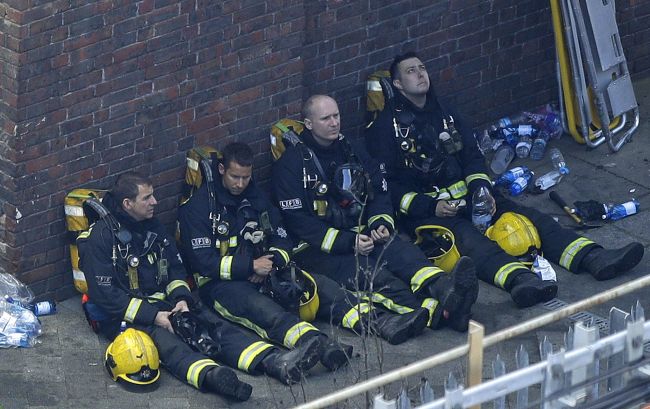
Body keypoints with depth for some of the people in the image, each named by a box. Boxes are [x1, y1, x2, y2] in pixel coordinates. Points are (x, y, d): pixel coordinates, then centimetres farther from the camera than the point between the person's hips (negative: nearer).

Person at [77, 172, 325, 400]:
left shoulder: (153, 227, 12)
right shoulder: (101, 237, -11)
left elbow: (175, 268, 19)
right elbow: (104, 294, -16)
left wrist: (181, 299, -3)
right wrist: (152, 315, -20)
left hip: (161, 304, 7)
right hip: (123, 315, -7)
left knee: (213, 325, -18)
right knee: (164, 339, -38)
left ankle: (274, 361, -39)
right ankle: (212, 376, -68)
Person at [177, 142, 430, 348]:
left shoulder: (256, 198, 15)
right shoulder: (197, 207, -5)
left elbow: (283, 240, 13)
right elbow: (202, 261, -13)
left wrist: (270, 263, -10)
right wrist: (250, 266, -18)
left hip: (263, 273, 7)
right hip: (223, 283, -7)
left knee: (319, 285, -14)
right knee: (259, 306, -38)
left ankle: (381, 325, -31)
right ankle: (319, 346, -66)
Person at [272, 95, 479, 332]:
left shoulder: (352, 152, 16)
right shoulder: (292, 163, -4)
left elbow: (379, 194, 17)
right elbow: (297, 221, -11)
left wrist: (381, 223, -7)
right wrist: (347, 242, -18)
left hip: (361, 235, 6)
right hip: (318, 248, -5)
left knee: (403, 252, -27)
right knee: (368, 271, -33)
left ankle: (444, 288, -57)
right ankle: (430, 311, -58)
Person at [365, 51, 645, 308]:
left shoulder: (443, 114, 21)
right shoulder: (385, 126, 1)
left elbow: (472, 157, 16)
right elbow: (386, 185, -6)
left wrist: (481, 191, -5)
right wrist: (430, 207, -18)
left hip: (462, 193, 7)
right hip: (420, 210, -7)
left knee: (525, 215, -15)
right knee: (463, 234, -37)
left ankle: (593, 258, -35)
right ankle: (519, 280, -67)